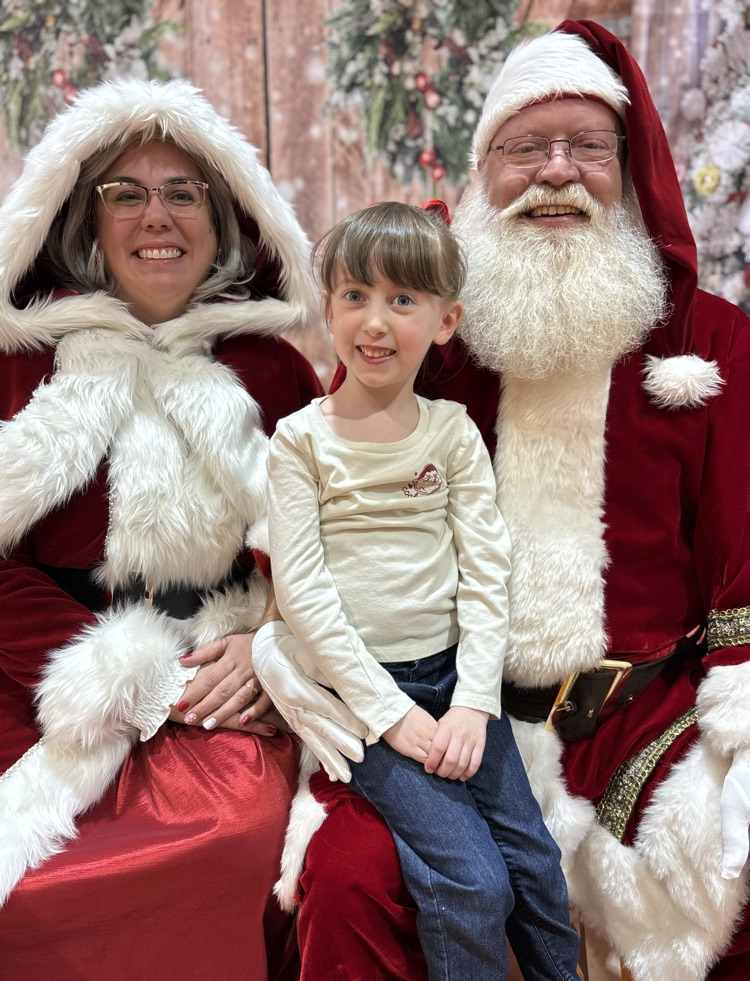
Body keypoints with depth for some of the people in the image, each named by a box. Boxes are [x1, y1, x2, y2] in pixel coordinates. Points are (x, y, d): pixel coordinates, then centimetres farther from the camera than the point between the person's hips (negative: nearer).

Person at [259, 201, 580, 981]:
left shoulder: (454, 433, 4)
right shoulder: (301, 439, -4)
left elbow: (485, 570, 1)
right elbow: (300, 589, -9)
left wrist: (474, 700, -10)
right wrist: (389, 710, -13)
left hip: (454, 673, 3)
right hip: (357, 683, -3)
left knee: (537, 864, -1)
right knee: (472, 885, -14)